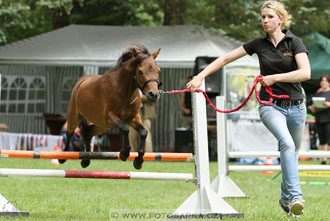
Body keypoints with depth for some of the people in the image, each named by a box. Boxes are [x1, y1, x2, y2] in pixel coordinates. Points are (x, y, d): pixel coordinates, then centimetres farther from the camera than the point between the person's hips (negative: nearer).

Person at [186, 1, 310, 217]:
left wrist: (275, 77, -22)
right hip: (271, 106, -1)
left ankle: (286, 199, 35)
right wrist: (200, 76, -3)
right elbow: (226, 58, 5)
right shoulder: (259, 44, 2)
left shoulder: (294, 42, -4)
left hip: (296, 107, 1)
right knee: (287, 143, -28)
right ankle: (296, 197, -37)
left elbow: (305, 72, -18)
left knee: (293, 153, 14)